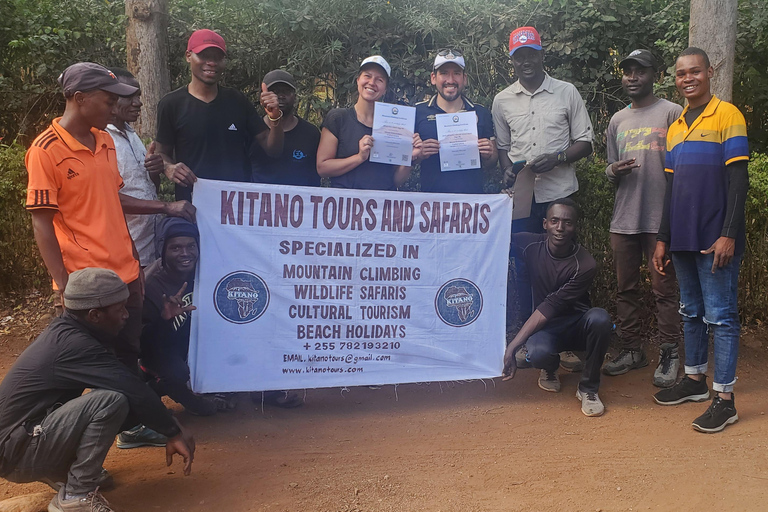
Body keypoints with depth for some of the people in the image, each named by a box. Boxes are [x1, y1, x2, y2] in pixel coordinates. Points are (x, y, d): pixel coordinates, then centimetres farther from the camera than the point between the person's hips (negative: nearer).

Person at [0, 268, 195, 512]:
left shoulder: (65, 331, 5)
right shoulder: (74, 345, -24)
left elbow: (129, 383, 12)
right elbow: (133, 390, -24)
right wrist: (175, 432, -15)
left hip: (29, 431, 9)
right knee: (113, 400, -27)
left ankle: (61, 471, 11)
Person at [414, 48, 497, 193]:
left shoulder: (482, 114, 14)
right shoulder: (417, 112, 8)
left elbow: (491, 165, 18)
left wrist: (488, 156, -3)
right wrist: (419, 154, -10)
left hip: (472, 197, 2)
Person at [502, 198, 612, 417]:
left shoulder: (585, 265, -20)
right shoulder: (531, 245, -9)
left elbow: (549, 308, -23)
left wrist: (513, 346, -25)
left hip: (578, 325, -1)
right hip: (545, 326, 1)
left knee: (600, 318, -35)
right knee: (538, 353, -34)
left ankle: (588, 388, -12)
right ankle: (550, 369, 8)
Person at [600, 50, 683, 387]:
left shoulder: (672, 113, 0)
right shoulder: (617, 121, 16)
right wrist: (613, 172, -4)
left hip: (660, 219, -5)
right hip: (623, 220, 5)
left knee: (664, 290, -1)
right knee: (626, 289, 10)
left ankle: (669, 355, 9)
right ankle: (631, 350, 21)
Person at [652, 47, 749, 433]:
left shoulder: (727, 115, -4)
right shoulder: (675, 127, 15)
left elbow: (738, 180, -10)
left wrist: (729, 234, -17)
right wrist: (663, 239, 15)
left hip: (715, 238, -7)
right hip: (683, 238, 7)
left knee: (720, 315, -3)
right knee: (691, 312, 14)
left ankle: (724, 398, 3)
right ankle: (695, 380, 27)